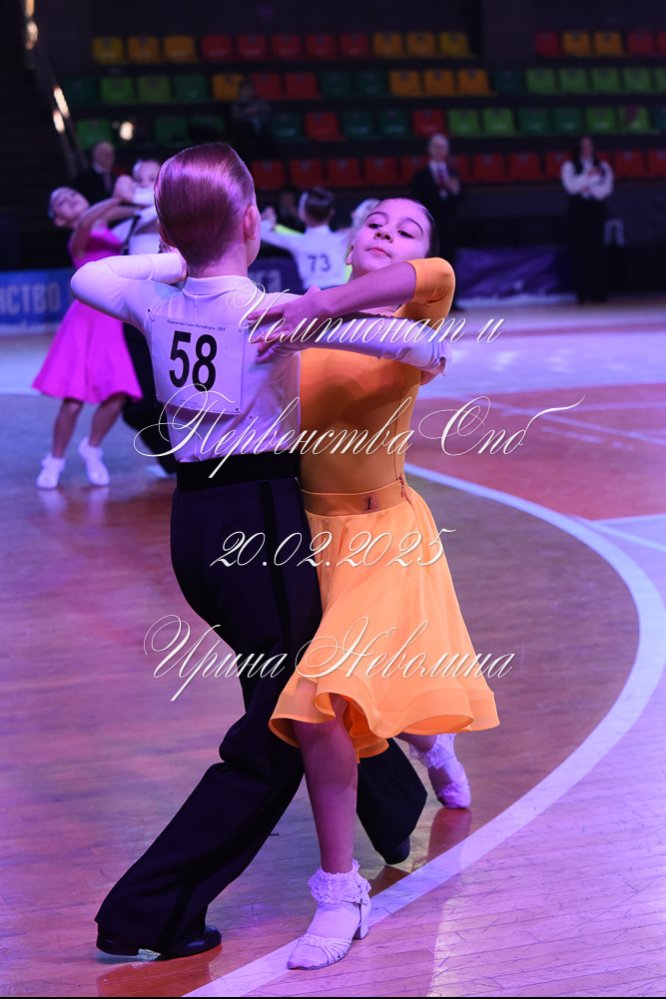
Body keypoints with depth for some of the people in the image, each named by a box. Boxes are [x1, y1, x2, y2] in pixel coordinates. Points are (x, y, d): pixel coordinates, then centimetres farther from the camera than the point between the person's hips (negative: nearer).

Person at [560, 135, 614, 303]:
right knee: (580, 250, -7)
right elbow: (571, 186, -7)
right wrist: (588, 176, -15)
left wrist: (589, 189, -10)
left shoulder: (603, 166, 13)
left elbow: (607, 189, 2)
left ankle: (599, 292, -4)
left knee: (597, 249, -4)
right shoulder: (569, 166, 7)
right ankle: (582, 292, -7)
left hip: (597, 209, 2)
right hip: (578, 209, -2)